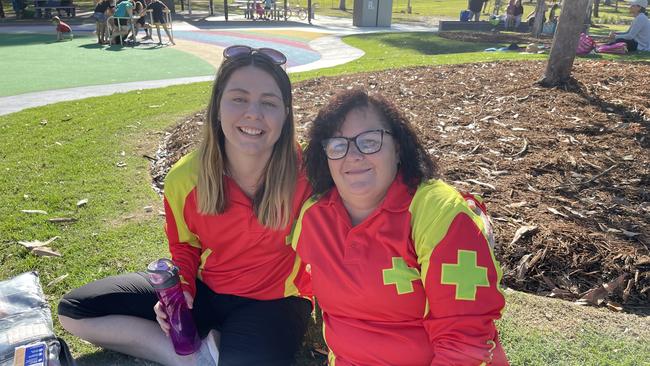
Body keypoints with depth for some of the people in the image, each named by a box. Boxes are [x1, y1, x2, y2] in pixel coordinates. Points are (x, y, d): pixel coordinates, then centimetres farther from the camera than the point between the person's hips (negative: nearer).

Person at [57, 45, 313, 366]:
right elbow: (185, 245, 5)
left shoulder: (307, 172, -25)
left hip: (276, 302, -4)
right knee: (74, 311, 1)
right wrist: (182, 288, -11)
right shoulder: (185, 178, -14)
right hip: (205, 290, 4)